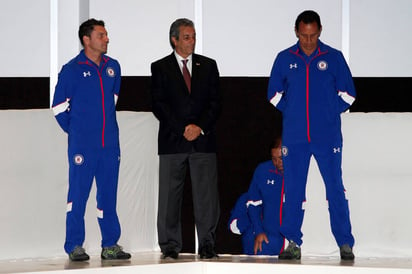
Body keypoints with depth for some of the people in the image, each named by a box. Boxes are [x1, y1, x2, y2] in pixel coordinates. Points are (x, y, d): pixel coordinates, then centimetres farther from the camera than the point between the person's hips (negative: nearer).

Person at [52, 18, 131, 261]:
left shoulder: (113, 67, 9)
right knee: (78, 194, -2)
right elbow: (59, 106, 1)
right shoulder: (72, 70, -5)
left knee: (108, 194, 7)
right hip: (82, 146, -4)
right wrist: (75, 131, 6)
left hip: (110, 143, 5)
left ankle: (110, 245, 12)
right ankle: (74, 246, 4)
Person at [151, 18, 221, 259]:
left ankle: (207, 244, 1)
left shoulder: (208, 66, 13)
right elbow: (159, 105, 0)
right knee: (170, 195, 0)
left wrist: (200, 127, -6)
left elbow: (215, 102, 8)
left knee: (207, 194, -3)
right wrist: (182, 129, -9)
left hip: (204, 139, 1)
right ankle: (170, 246, 5)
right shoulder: (160, 68, 7)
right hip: (172, 140, -1)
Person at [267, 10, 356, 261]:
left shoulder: (334, 58, 4)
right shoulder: (284, 59, 7)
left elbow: (347, 94, 8)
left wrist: (329, 113, 1)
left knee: (336, 190, -4)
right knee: (293, 191, 2)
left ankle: (345, 244, 0)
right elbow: (274, 94, 14)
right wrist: (292, 114, 6)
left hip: (328, 136, -1)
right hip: (294, 137, 2)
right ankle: (293, 243, 8)